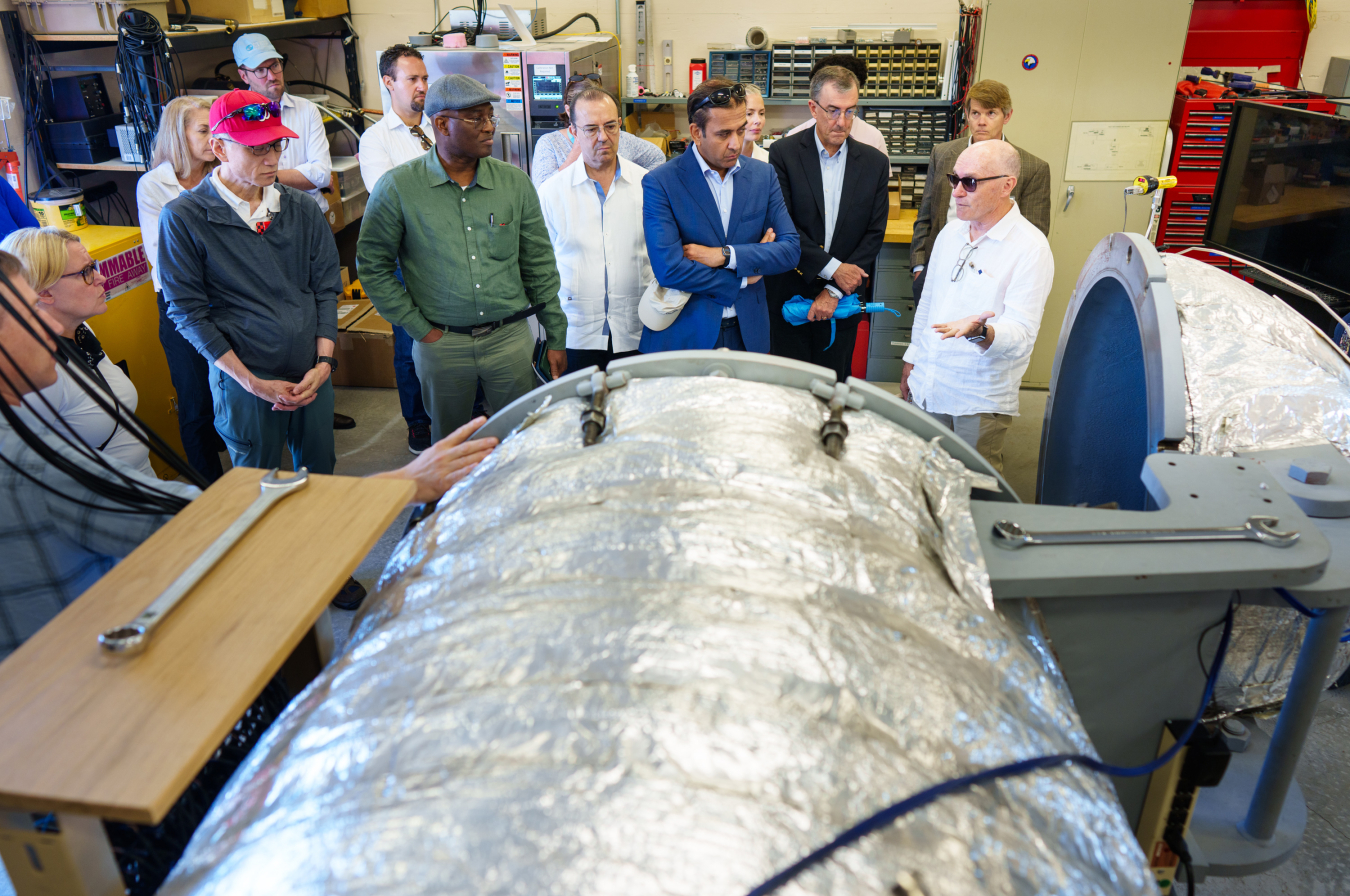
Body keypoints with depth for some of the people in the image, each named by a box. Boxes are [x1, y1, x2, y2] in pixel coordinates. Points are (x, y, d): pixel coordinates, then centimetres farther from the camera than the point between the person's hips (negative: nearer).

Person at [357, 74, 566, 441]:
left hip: (511, 337, 2)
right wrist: (419, 328, -5)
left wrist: (556, 339, 7)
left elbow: (539, 263, 6)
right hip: (441, 343, -1)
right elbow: (372, 265, 1)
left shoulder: (515, 181, 1)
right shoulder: (397, 187, -7)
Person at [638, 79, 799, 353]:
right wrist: (742, 279, -9)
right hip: (684, 336, -3)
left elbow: (790, 249, 0)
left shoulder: (763, 175, 5)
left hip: (747, 333, 4)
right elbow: (668, 269, -18)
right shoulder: (659, 183, -9)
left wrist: (725, 256, -14)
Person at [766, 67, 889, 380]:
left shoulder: (875, 163, 4)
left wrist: (834, 291, -9)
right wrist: (832, 268, -14)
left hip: (843, 300, 2)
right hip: (790, 294, -2)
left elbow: (874, 234, 0)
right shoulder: (783, 153, -4)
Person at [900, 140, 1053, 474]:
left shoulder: (1031, 248, -14)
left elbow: (1021, 333, -20)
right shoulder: (951, 231, 8)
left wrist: (981, 332, -41)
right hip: (927, 387, 6)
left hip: (980, 401, -6)